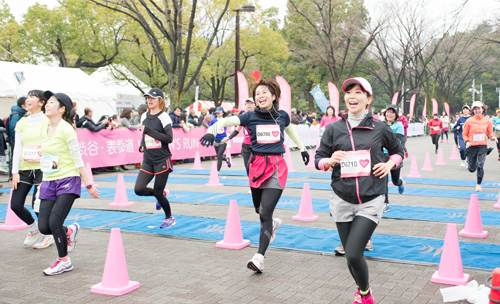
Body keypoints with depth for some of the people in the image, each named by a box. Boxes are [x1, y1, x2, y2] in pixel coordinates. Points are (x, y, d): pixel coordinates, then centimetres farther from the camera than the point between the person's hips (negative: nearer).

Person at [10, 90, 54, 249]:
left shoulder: (48, 121, -1)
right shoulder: (22, 123, 13)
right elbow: (18, 148, 9)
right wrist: (15, 172, 1)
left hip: (42, 169, -5)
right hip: (24, 169, 5)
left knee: (38, 206, -8)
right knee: (15, 205, -1)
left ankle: (49, 236, 19)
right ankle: (35, 229, 27)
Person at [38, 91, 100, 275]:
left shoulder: (66, 130, -11)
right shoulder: (43, 131, 9)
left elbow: (78, 160, -10)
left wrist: (88, 185, -9)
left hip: (68, 180, -7)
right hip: (48, 182, 7)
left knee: (54, 222, -13)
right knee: (43, 227, -1)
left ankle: (64, 261, 8)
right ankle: (69, 231, 30)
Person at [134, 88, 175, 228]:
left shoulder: (163, 117, -10)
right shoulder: (144, 116, 10)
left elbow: (169, 138, -20)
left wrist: (148, 130, -22)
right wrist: (142, 145, 5)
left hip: (162, 159, -6)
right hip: (148, 160, 6)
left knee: (158, 192, 1)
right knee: (139, 189, -7)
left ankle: (169, 218, 26)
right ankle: (161, 195, 24)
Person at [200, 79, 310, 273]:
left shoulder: (282, 116, 5)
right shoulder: (250, 117, 0)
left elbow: (289, 130, 27)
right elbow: (225, 121, -15)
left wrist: (302, 148, 35)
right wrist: (211, 131, -34)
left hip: (277, 167, -2)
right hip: (257, 166, 2)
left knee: (265, 213, -12)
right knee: (259, 210, 17)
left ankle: (259, 258, -12)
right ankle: (273, 224, 52)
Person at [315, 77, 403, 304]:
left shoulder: (380, 128, 2)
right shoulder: (334, 128, 3)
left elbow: (398, 150, 18)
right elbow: (318, 159, 7)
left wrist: (390, 164, -2)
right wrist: (330, 161, -14)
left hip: (371, 201, -2)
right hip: (342, 200, 2)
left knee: (353, 255, -14)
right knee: (350, 255, 10)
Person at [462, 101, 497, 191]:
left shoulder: (487, 120, 3)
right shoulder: (469, 121, -4)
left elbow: (490, 132, 15)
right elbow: (464, 134, 4)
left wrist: (492, 137, -7)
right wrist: (467, 141, -14)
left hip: (482, 146, 1)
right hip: (472, 146, 0)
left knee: (480, 166, -11)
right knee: (472, 169, 5)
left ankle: (478, 184, 8)